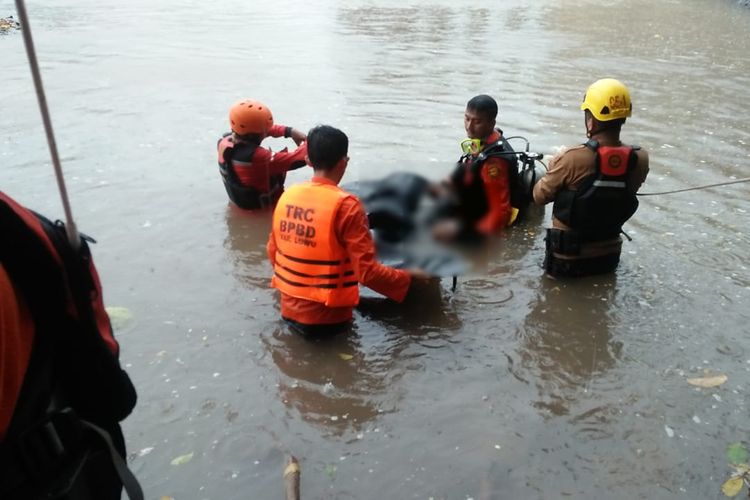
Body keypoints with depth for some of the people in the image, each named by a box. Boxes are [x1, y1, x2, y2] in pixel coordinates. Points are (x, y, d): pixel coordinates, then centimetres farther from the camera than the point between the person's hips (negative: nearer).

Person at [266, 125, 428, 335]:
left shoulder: (288, 195, -1)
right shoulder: (346, 205, -19)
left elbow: (273, 251, 10)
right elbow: (367, 272, -20)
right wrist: (410, 277, -4)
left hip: (289, 309, 6)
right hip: (326, 318, -6)